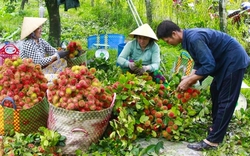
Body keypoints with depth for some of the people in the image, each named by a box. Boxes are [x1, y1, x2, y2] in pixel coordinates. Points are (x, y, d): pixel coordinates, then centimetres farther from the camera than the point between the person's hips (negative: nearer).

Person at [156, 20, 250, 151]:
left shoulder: (194, 38, -28)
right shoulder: (189, 37, 4)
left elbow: (209, 65, -29)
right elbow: (200, 61, 13)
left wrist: (189, 81, -21)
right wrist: (190, 76, -1)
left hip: (234, 60, -11)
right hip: (225, 60, 11)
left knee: (226, 100, -9)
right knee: (215, 91, 20)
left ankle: (212, 141, -7)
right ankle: (217, 128, 32)